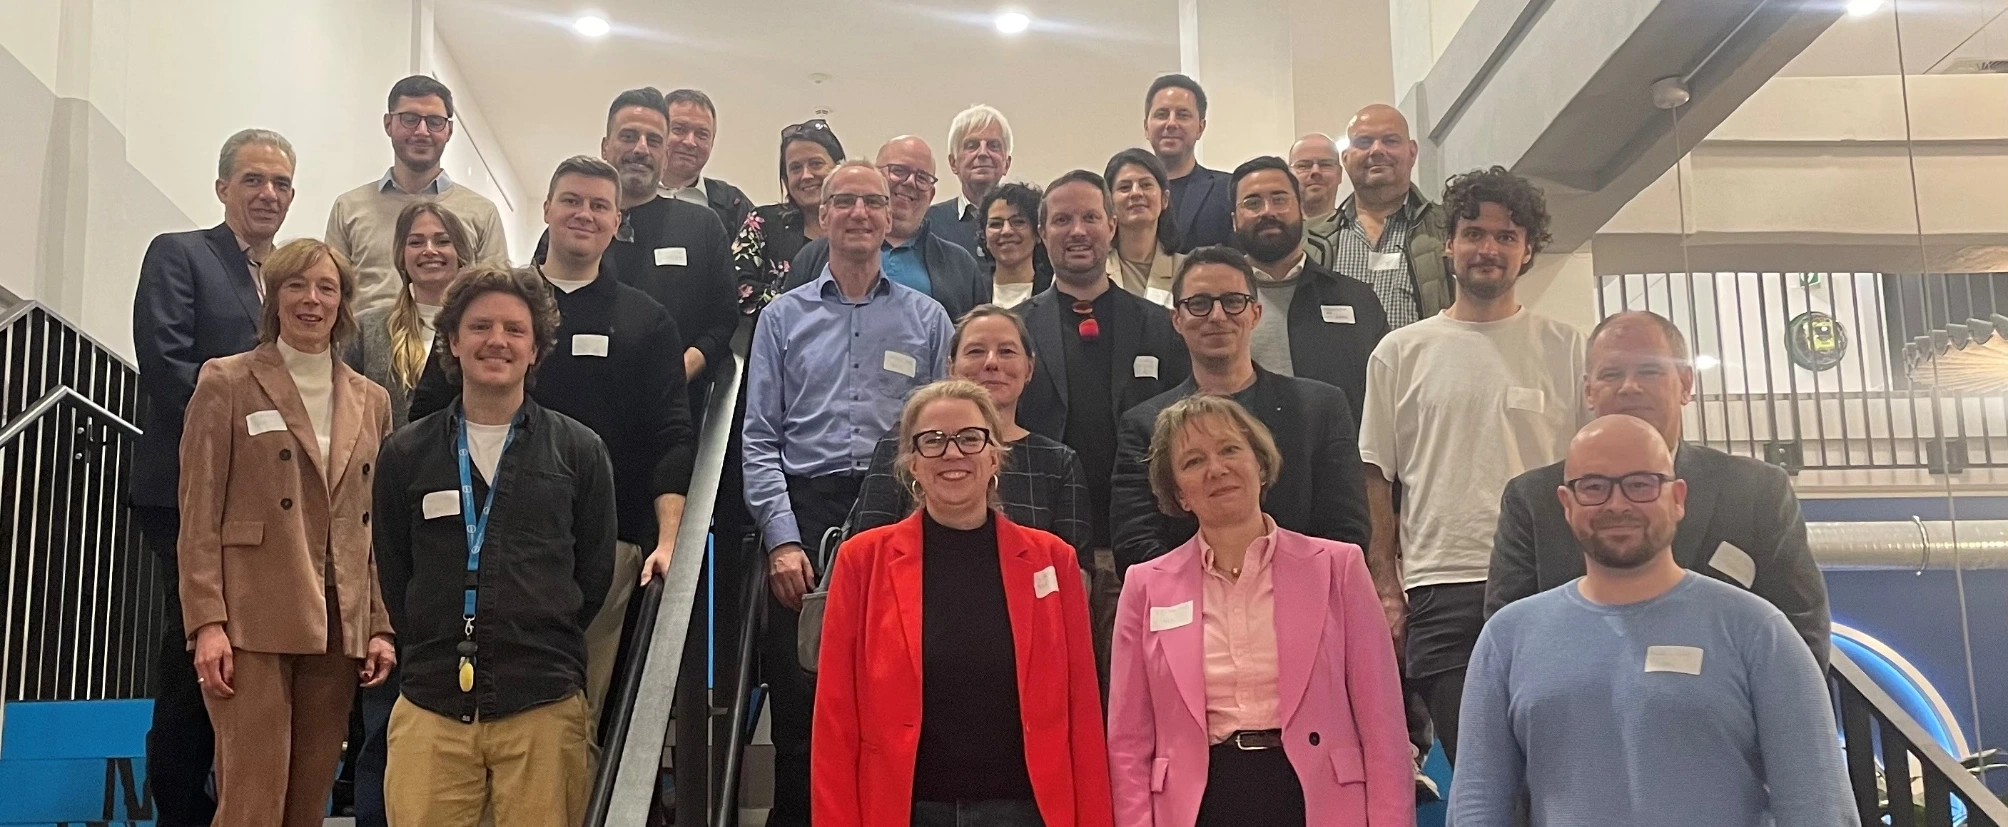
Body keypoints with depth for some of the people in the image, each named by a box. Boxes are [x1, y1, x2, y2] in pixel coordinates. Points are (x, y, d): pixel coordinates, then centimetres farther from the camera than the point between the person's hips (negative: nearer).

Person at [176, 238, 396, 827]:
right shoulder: (227, 382, 2)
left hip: (338, 627, 4)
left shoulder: (370, 401, 14)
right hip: (252, 623, -4)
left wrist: (380, 627, 5)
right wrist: (207, 623, -12)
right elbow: (199, 515, -3)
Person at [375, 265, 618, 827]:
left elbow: (594, 574, 9)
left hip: (544, 707, -1)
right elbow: (392, 574, 13)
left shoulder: (579, 451, 4)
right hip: (431, 706, 1)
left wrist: (544, 649, 8)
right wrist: (436, 650, 9)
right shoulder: (406, 453, 7)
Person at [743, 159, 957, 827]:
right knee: (799, 700, 0)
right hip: (807, 511, 0)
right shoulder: (784, 317, 12)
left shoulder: (927, 319, 12)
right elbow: (760, 439, 6)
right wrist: (782, 540, -6)